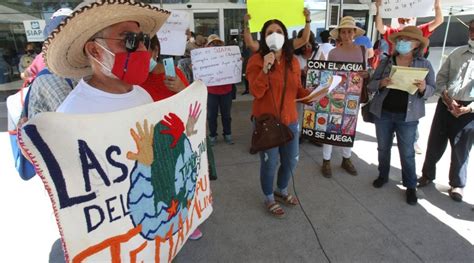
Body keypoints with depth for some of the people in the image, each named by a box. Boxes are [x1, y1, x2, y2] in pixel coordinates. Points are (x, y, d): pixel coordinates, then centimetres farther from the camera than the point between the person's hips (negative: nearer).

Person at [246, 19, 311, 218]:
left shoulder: (293, 61, 6)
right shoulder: (256, 60, -9)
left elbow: (297, 90, 12)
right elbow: (256, 92, -19)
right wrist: (265, 68, -28)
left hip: (290, 120, 5)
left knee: (291, 161, 16)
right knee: (270, 163, 5)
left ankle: (282, 191, 44)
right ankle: (269, 198, 31)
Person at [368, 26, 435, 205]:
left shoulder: (424, 65, 0)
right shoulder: (385, 62, 1)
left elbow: (432, 90, 2)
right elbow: (371, 85, 1)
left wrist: (423, 88, -20)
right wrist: (381, 83, -20)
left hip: (407, 116, -1)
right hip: (383, 113, 2)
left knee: (407, 153, 6)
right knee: (383, 148, 15)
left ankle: (410, 186, 21)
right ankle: (383, 175, 34)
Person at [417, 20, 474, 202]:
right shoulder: (457, 53, 8)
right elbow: (441, 76, 8)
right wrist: (446, 96, -9)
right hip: (445, 105, 3)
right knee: (435, 143, 11)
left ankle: (457, 184, 28)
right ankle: (427, 175, 31)